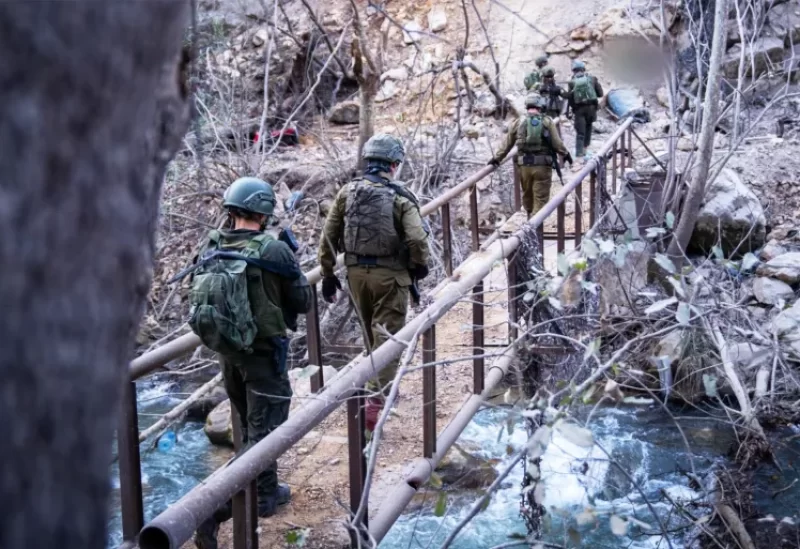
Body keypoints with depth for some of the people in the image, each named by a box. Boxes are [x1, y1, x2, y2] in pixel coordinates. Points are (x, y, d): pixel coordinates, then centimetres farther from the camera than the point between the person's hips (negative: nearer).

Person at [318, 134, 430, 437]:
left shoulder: (347, 192, 1)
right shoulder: (400, 197, -12)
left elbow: (329, 236, 2)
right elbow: (417, 239, -21)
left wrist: (328, 274, 11)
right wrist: (419, 266, -2)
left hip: (356, 272, 5)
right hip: (389, 275, -5)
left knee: (370, 336, 22)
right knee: (386, 338, 1)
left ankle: (378, 388, 39)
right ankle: (377, 402, -5)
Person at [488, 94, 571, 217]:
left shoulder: (518, 122, 4)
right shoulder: (547, 122, -2)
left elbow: (507, 144, 9)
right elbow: (557, 143, -4)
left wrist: (497, 158, 20)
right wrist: (566, 154, 13)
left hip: (524, 165, 3)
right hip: (543, 166, -3)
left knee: (527, 195, 22)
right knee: (541, 198, 1)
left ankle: (530, 218, 39)